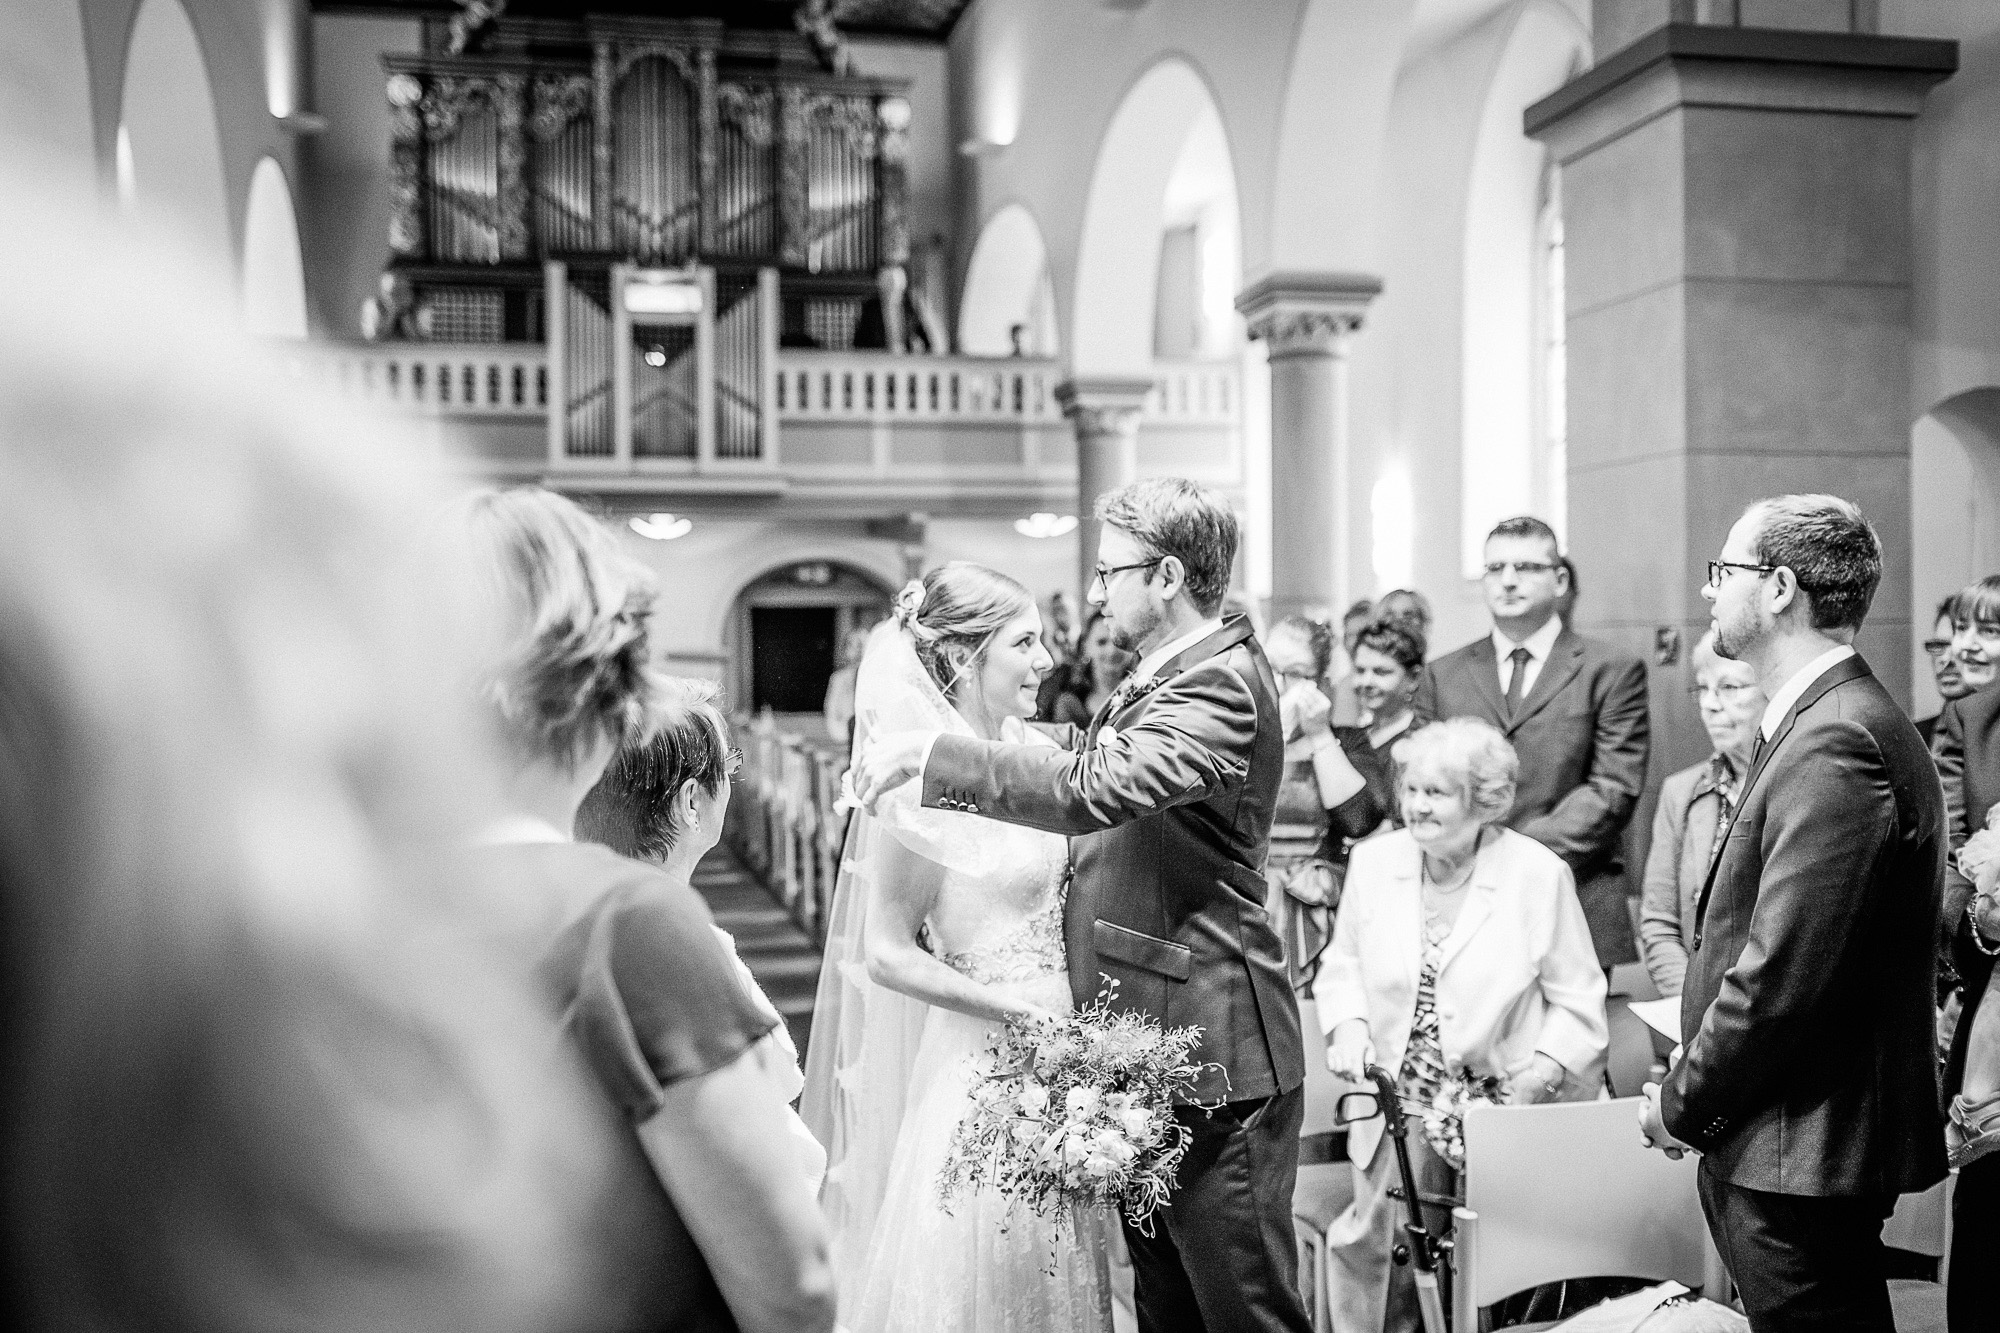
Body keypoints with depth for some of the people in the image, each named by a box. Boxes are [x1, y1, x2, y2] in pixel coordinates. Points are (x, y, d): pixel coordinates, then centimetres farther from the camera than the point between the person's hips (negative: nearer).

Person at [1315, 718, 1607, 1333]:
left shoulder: (1540, 874, -8)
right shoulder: (1374, 860, 2)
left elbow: (1577, 1002, -4)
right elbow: (1342, 963, 12)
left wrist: (1537, 1079, -15)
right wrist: (1348, 1026, -5)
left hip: (1501, 1105, -2)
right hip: (1398, 1103, 2)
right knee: (1376, 1248, -5)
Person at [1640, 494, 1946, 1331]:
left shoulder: (1835, 745, -21)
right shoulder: (1820, 721, 12)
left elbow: (1782, 973, -25)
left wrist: (1683, 1105, -12)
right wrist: (1696, 1091, 8)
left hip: (1801, 1153, -10)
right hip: (1775, 1140, 10)